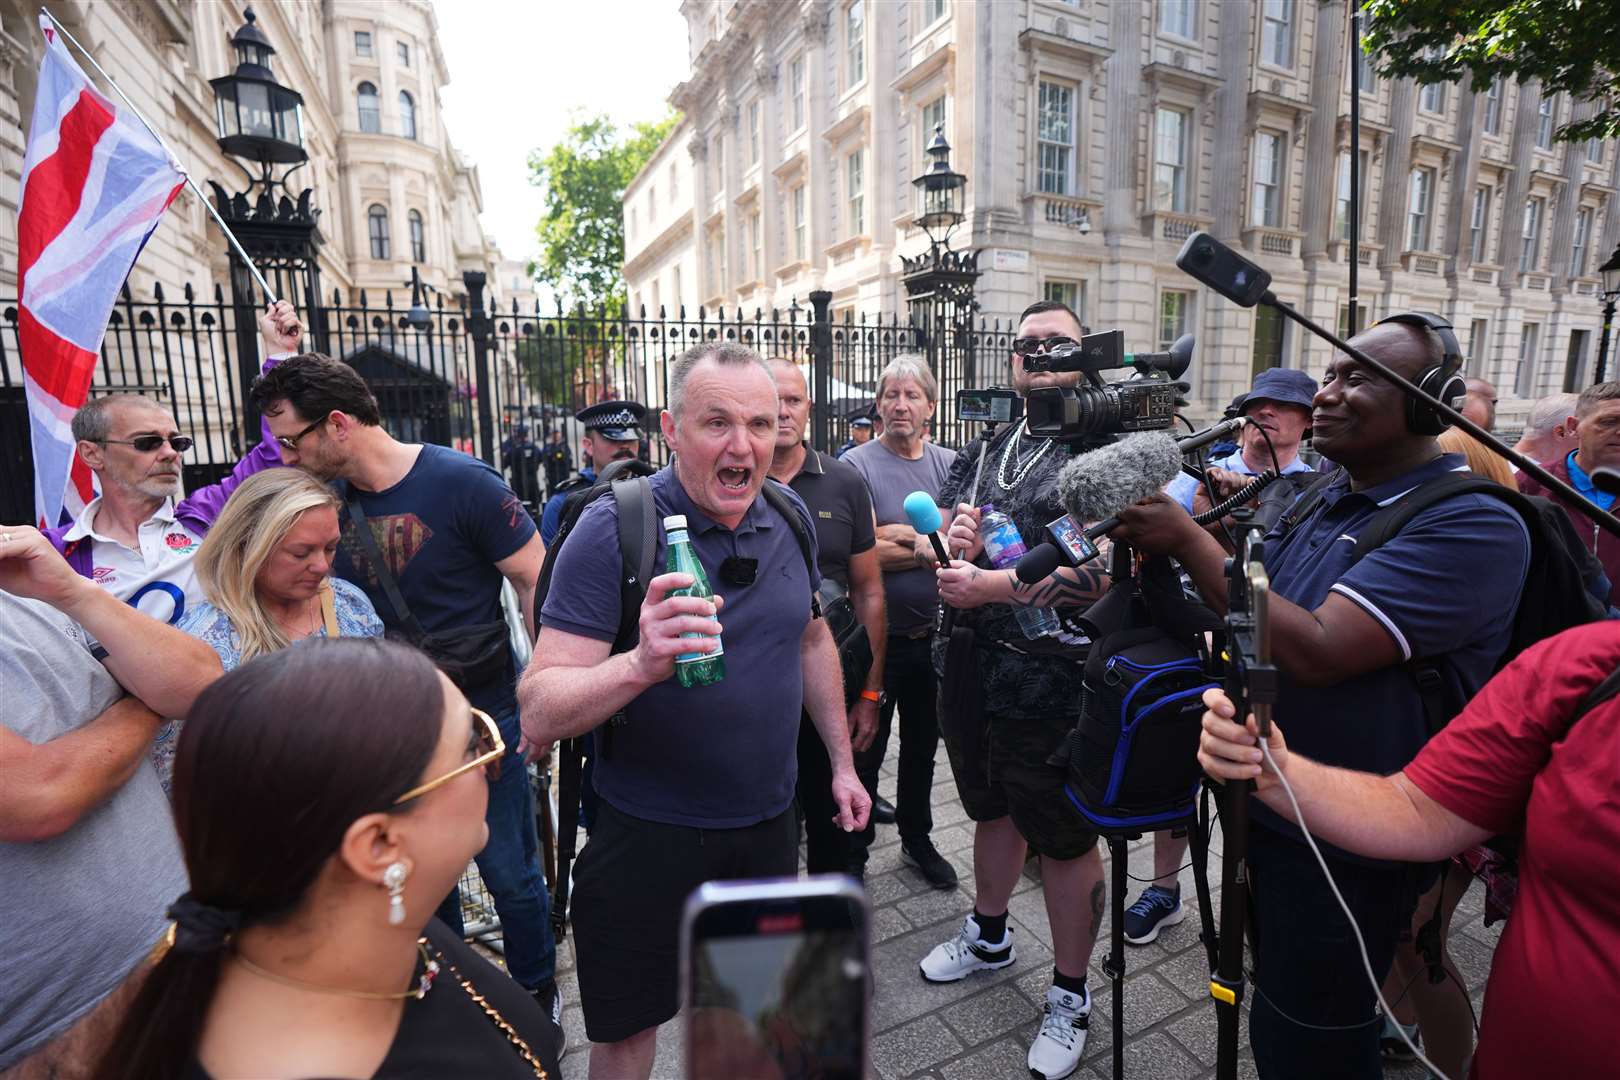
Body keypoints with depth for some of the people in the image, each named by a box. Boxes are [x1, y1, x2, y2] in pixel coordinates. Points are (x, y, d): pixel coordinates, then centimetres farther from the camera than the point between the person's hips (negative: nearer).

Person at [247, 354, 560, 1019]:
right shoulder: (327, 496, 2)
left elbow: (538, 584, -16)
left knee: (511, 873, 9)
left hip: (483, 718, -5)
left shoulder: (461, 483, -17)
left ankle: (536, 995, 34)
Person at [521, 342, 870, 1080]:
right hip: (650, 832, -4)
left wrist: (842, 763, 12)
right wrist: (641, 664, -42)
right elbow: (539, 714, -23)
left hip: (769, 820, 5)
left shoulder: (790, 516, -3)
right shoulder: (612, 530, -20)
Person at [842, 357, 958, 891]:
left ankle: (917, 840, 40)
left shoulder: (949, 463, 4)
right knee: (866, 747, 11)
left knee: (922, 743, 20)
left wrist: (898, 535, -18)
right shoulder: (857, 465, -11)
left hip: (931, 634, 5)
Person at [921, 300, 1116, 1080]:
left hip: (1052, 683, -6)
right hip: (969, 669, 6)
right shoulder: (980, 451, 10)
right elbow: (932, 540, 7)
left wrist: (986, 587, -21)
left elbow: (1103, 569, -21)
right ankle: (989, 936, 49)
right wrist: (949, 542, -16)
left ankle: (1069, 996, 33)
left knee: (1065, 839, 10)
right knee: (993, 809, 25)